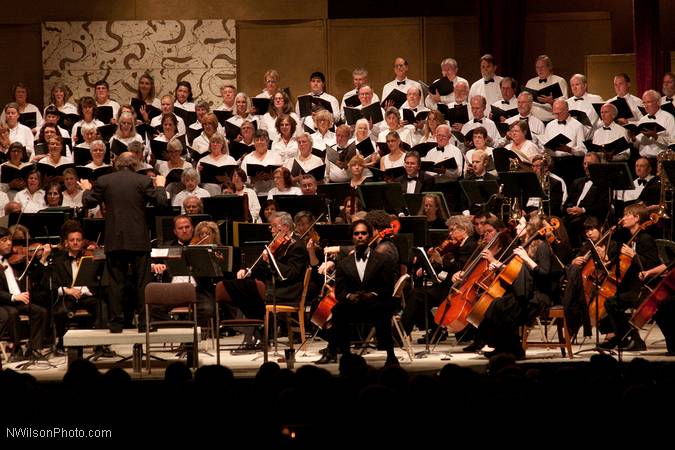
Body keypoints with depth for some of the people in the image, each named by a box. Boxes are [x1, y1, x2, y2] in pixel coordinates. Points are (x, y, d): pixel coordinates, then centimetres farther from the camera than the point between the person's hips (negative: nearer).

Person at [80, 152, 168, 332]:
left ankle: (116, 323, 5)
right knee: (142, 282, 5)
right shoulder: (144, 181, -3)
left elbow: (88, 203, 4)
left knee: (116, 282, 6)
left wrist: (87, 189, 24)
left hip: (114, 241, 1)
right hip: (138, 240, -1)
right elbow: (162, 202, -5)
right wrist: (160, 186, 13)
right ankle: (144, 322, 3)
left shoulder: (104, 181, 1)